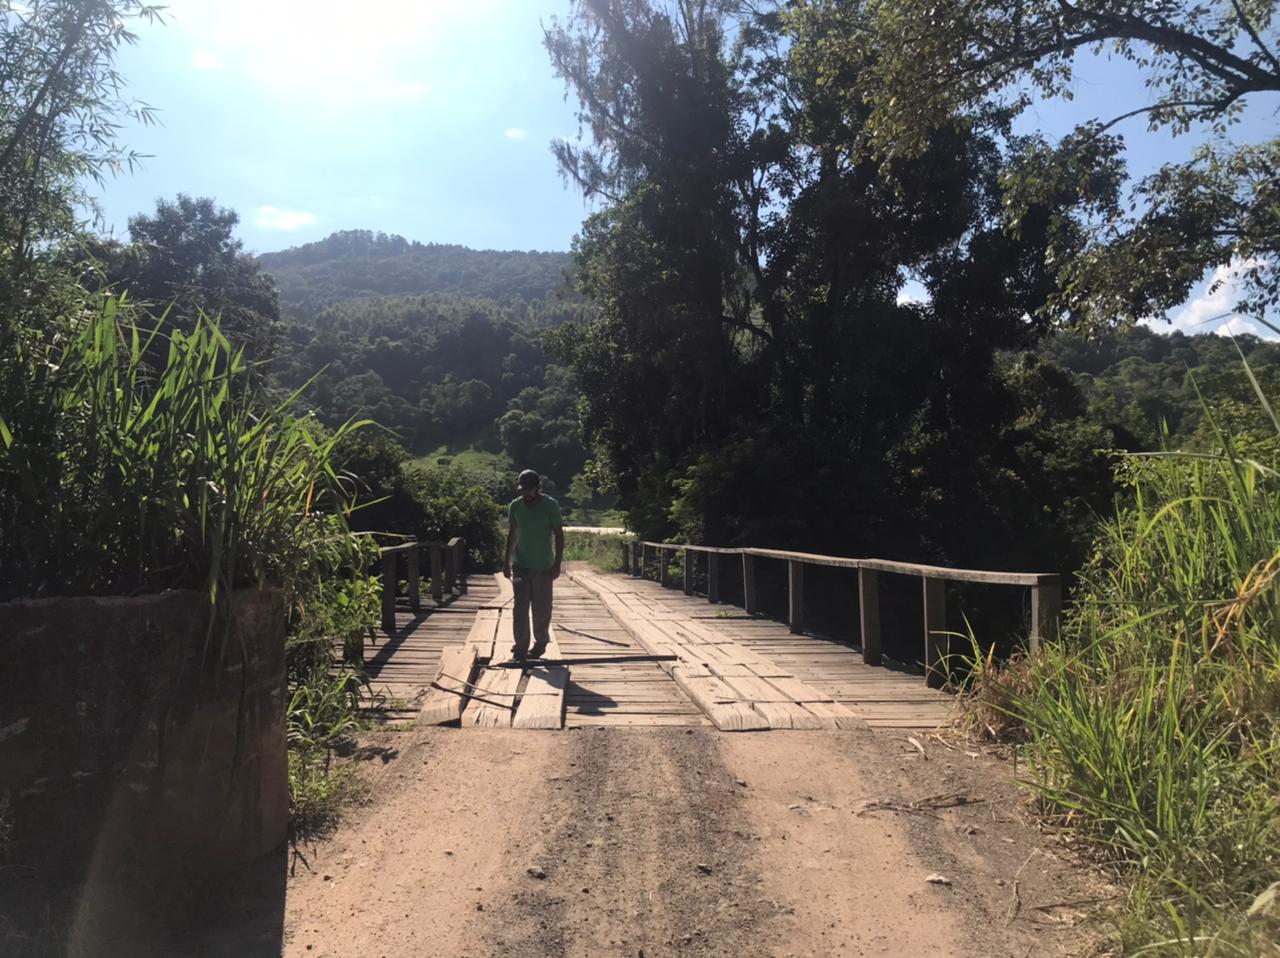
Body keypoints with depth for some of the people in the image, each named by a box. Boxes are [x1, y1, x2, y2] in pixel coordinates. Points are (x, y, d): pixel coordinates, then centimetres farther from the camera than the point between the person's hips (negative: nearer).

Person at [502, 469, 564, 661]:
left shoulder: (550, 505, -9)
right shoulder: (515, 506, 1)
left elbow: (559, 535, -5)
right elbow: (512, 534, 12)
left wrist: (557, 564, -10)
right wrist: (507, 561, 9)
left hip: (544, 567, -2)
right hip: (521, 566, 2)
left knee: (542, 609, 8)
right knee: (520, 608, -5)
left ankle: (541, 642, 27)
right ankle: (520, 648, 0)